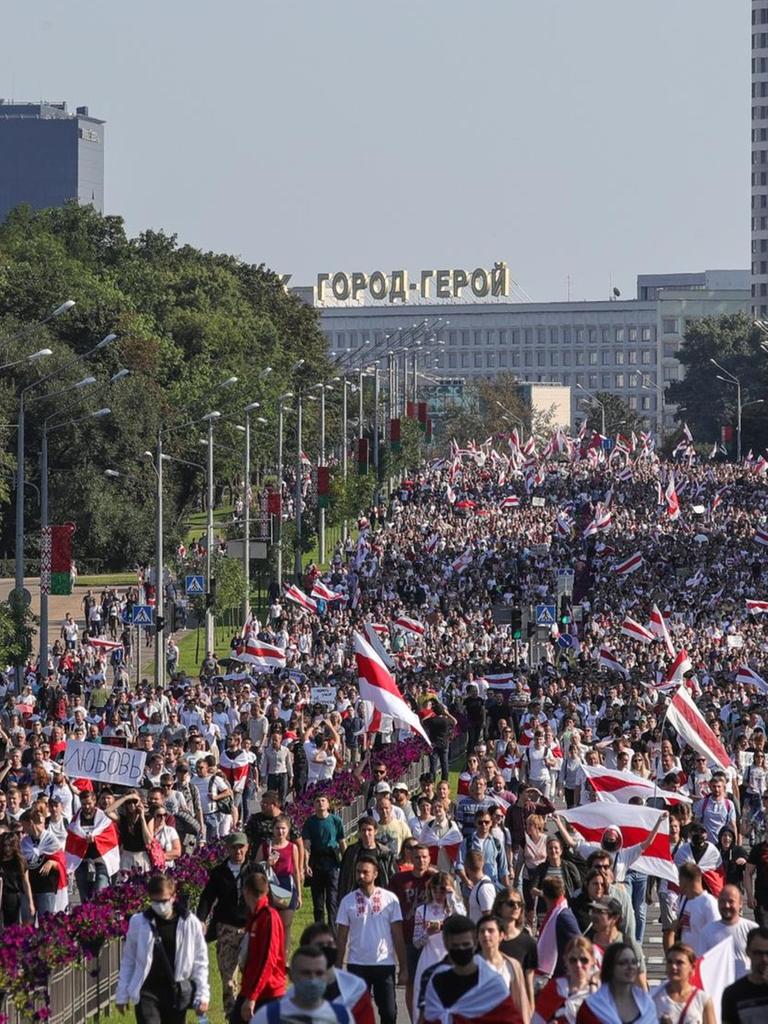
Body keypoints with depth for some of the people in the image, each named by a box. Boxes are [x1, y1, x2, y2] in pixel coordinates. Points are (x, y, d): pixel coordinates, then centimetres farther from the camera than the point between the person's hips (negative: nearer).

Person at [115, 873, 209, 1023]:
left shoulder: (189, 923, -3)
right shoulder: (139, 923, -3)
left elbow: (200, 962, 5)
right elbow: (128, 960, 8)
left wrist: (202, 995, 1)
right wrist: (122, 995, 8)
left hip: (177, 993, 1)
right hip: (147, 993, -1)